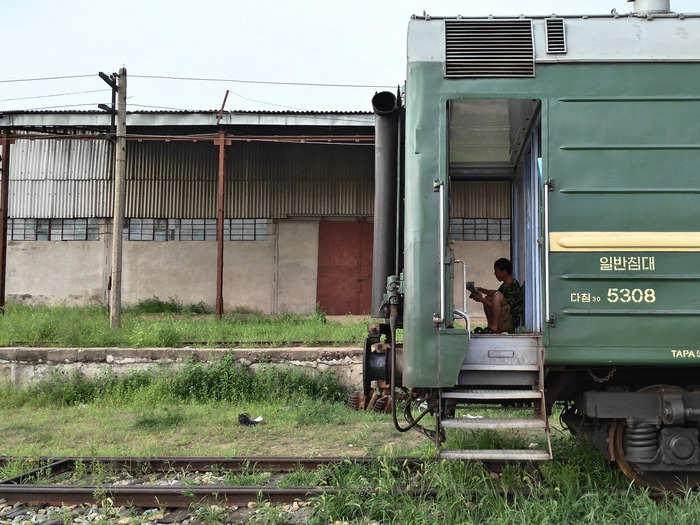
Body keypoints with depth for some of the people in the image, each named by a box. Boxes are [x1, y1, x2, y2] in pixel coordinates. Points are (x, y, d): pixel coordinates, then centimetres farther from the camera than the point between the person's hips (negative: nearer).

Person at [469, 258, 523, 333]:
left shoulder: (513, 286, -20)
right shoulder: (505, 284, 9)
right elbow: (495, 292, 31)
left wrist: (482, 300, -18)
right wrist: (481, 290, 16)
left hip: (511, 324, -10)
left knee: (498, 295, -27)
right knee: (488, 298, 20)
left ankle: (494, 328, -24)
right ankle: (490, 326, 8)